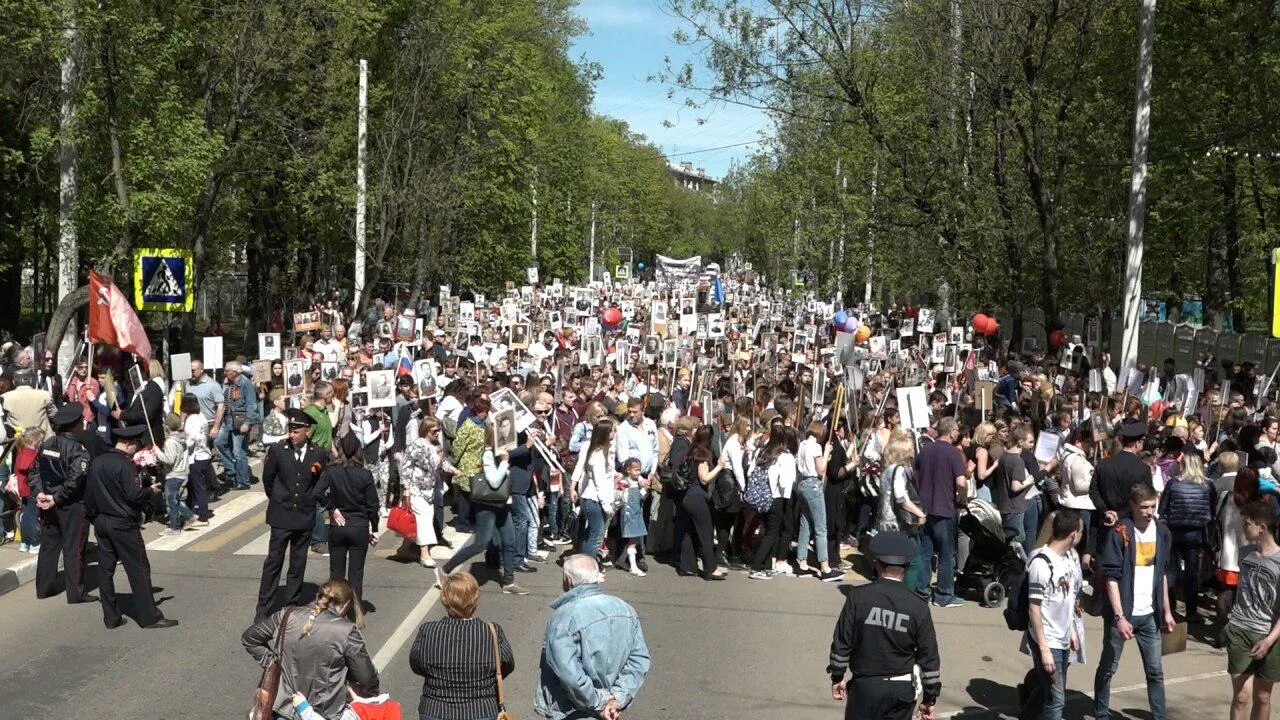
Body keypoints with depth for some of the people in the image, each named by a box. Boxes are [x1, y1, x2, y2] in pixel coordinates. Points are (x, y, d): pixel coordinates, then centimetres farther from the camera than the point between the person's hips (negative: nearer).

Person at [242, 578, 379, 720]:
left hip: (283, 707, 5)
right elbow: (367, 677, -5)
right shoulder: (347, 631, -12)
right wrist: (372, 695, 15)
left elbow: (248, 639, 11)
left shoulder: (287, 616, -1)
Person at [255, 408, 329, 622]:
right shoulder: (277, 450, -6)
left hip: (305, 517, 1)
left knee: (298, 565, 9)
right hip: (281, 516, -1)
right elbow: (267, 478, 8)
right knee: (273, 562, 0)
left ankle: (292, 605, 20)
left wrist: (309, 499, 9)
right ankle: (263, 608, 6)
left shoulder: (319, 455, -4)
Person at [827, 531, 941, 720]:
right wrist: (930, 698, 8)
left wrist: (837, 677, 9)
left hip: (864, 685, -1)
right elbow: (929, 657, -2)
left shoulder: (857, 597, -9)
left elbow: (841, 644, -5)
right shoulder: (919, 607, -6)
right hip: (901, 690, 1)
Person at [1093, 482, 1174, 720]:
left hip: (1149, 614, 4)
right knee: (1108, 667, 8)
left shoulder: (1161, 532, 4)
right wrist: (1120, 617, -19)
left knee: (1155, 671, 6)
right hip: (1121, 613, -4)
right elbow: (1111, 577, -15)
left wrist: (1167, 611, 13)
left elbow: (1162, 574, 14)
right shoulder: (1118, 533, -13)